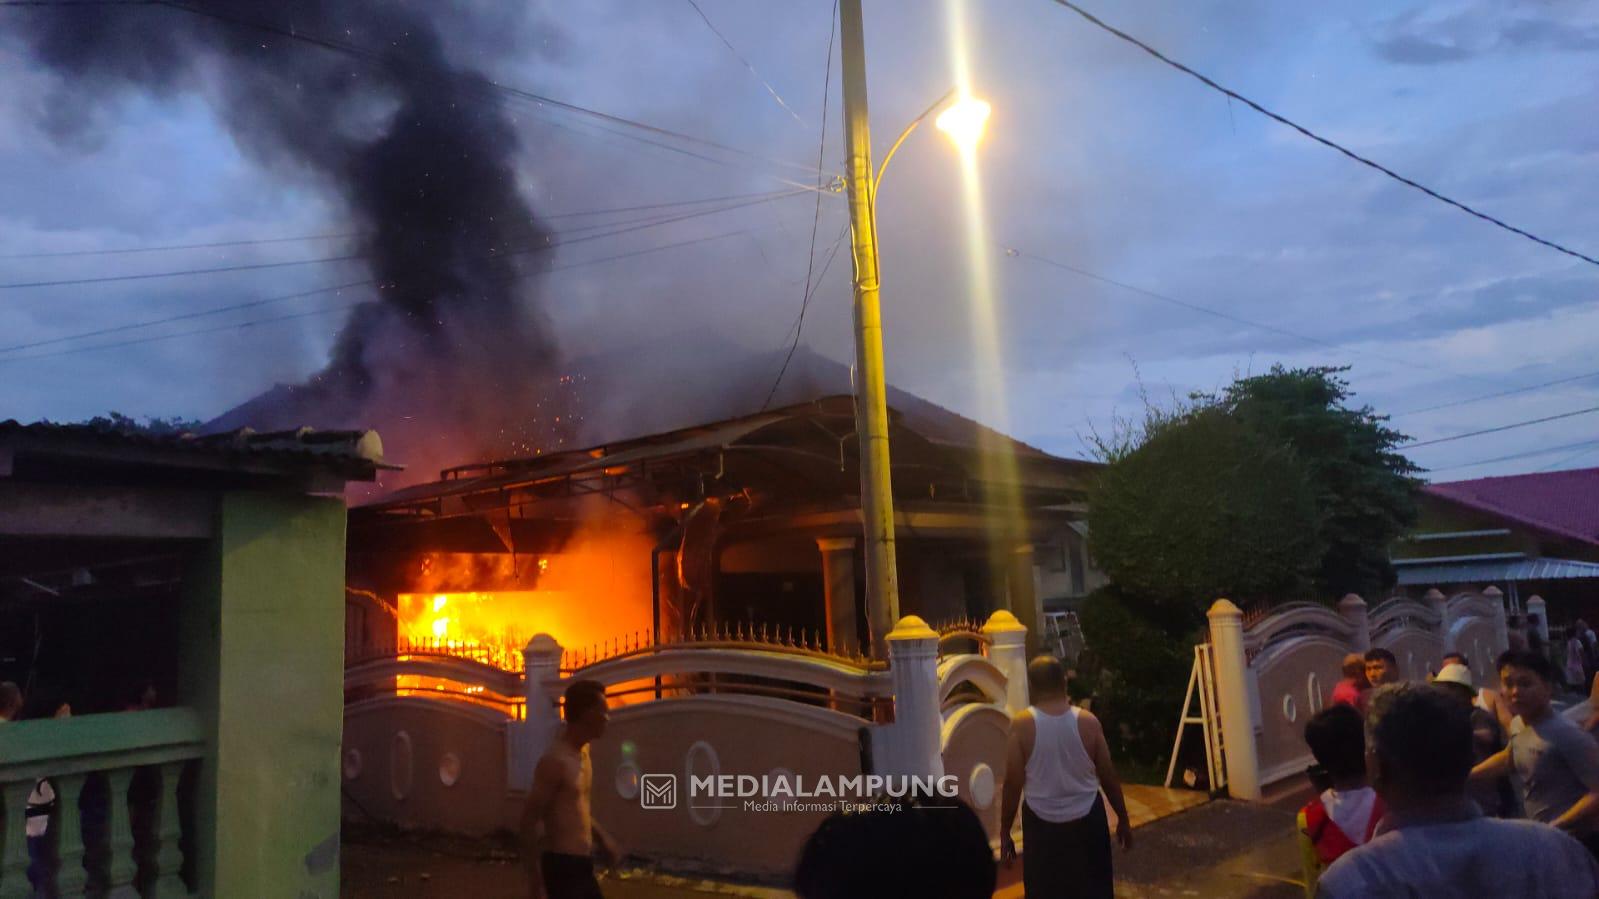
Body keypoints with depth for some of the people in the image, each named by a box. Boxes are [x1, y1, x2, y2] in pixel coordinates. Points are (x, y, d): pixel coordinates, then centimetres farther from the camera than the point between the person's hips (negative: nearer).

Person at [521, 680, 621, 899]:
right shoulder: (556, 760, -19)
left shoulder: (582, 753, 9)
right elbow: (530, 820, -19)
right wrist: (535, 877, -18)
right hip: (563, 865, -9)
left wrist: (601, 838, 18)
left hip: (581, 864, 9)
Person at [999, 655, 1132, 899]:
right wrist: (1123, 819, 14)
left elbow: (1013, 783, -12)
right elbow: (1109, 776, -1)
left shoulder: (1023, 724, -14)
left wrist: (1004, 832, -2)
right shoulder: (1088, 722, -9)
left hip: (1042, 824, -1)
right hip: (1087, 820, 2)